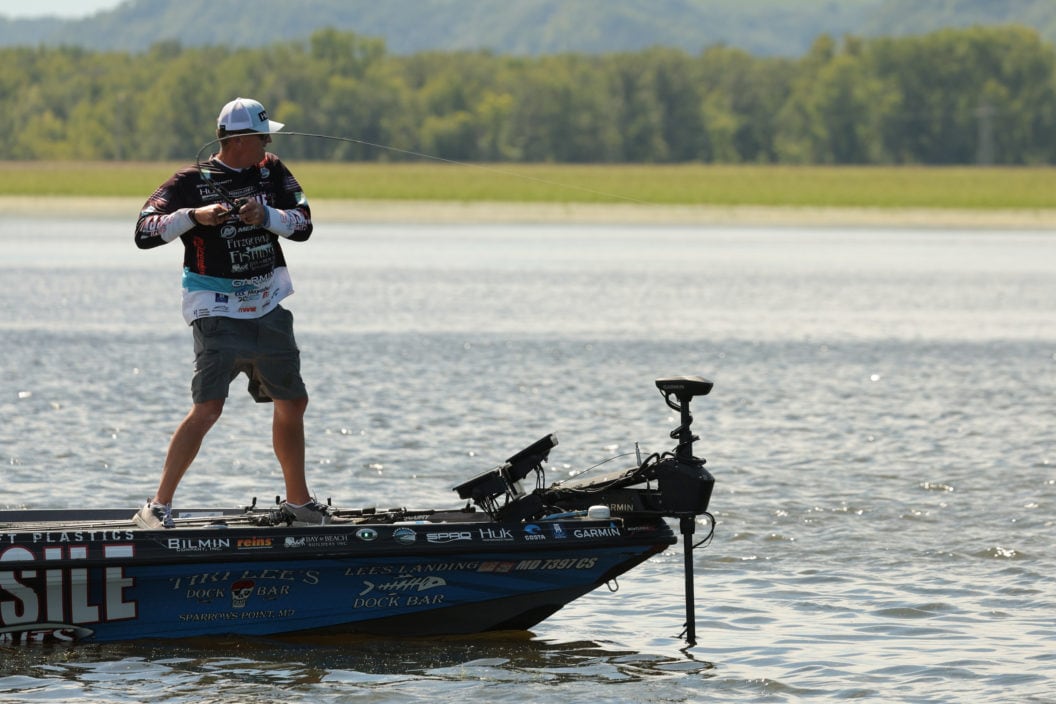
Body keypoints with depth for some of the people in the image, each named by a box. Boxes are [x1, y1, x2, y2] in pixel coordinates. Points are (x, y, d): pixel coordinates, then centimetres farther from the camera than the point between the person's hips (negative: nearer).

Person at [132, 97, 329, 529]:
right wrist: (194, 215, -27)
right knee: (208, 408, -17)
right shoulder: (192, 182, -7)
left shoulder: (271, 172, 7)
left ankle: (298, 502, 29)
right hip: (217, 312, -6)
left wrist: (266, 215, -18)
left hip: (269, 310, 6)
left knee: (292, 403, 14)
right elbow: (144, 233, -14)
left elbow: (303, 225, 0)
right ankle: (158, 506, -12)